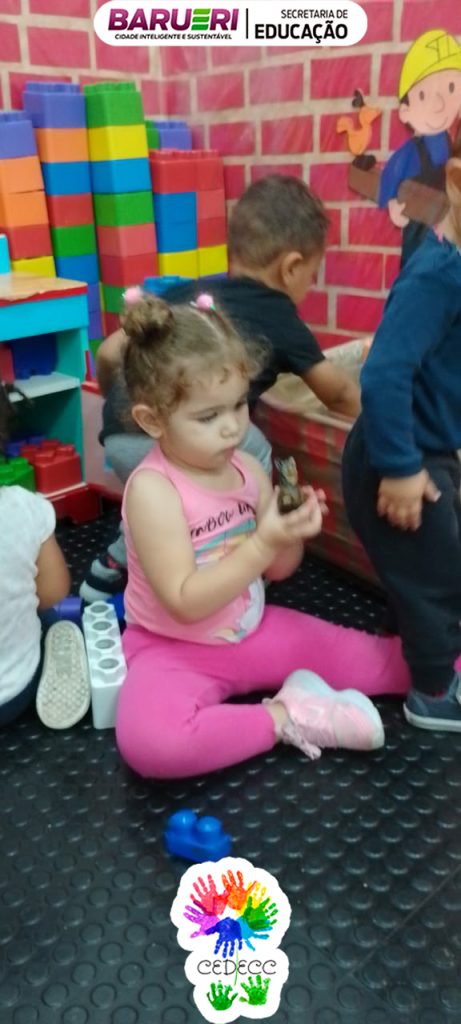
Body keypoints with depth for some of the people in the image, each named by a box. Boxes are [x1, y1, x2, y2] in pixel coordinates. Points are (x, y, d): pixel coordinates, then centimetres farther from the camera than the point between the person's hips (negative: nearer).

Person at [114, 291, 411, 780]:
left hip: (254, 631, 5)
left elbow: (279, 570, 4)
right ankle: (287, 717, -19)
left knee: (377, 660, -3)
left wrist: (292, 533, -17)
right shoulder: (152, 489, -22)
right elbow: (185, 603, -26)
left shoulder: (248, 468, -5)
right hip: (174, 649, -4)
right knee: (147, 741, -34)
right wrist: (264, 543, -32)